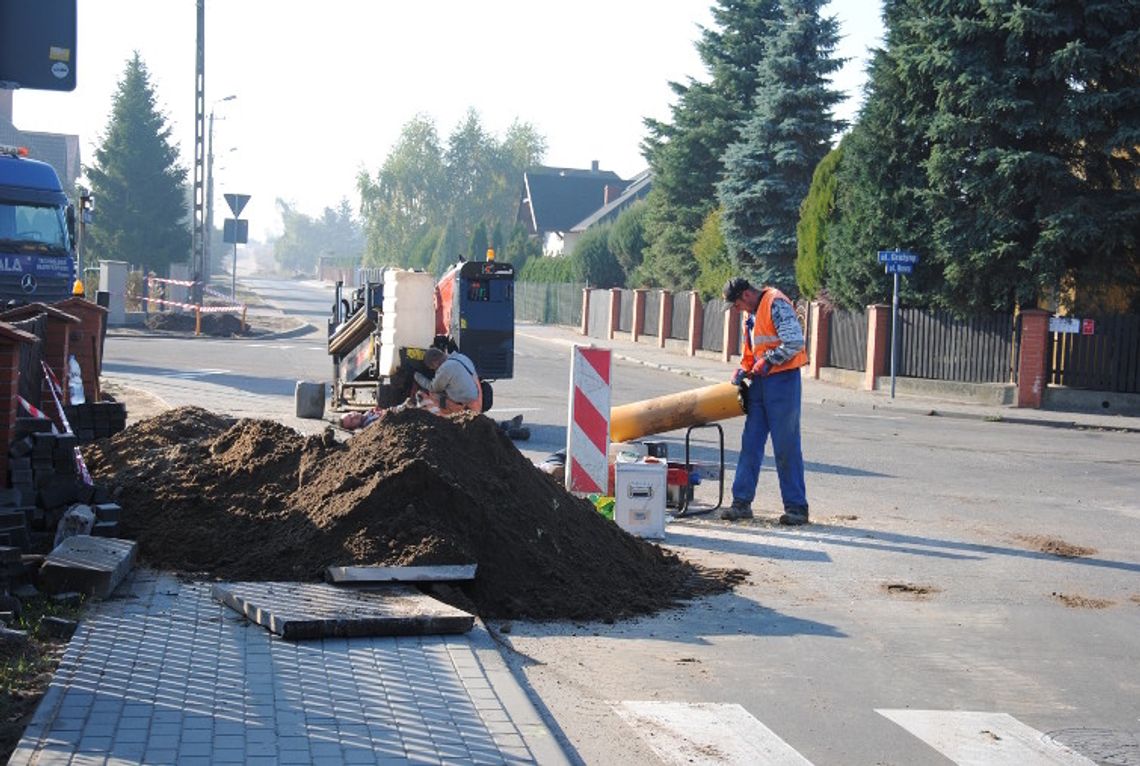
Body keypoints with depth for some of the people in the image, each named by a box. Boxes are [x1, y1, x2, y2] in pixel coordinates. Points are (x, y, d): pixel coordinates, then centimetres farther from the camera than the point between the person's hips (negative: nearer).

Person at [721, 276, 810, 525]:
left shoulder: (776, 304, -13)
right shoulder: (751, 313, 17)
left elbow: (795, 342, -20)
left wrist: (767, 362, -16)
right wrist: (743, 370, 9)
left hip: (782, 381, -9)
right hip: (759, 383, 9)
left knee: (786, 447, -4)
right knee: (750, 444, 7)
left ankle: (796, 507, 3)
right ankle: (742, 502, 11)